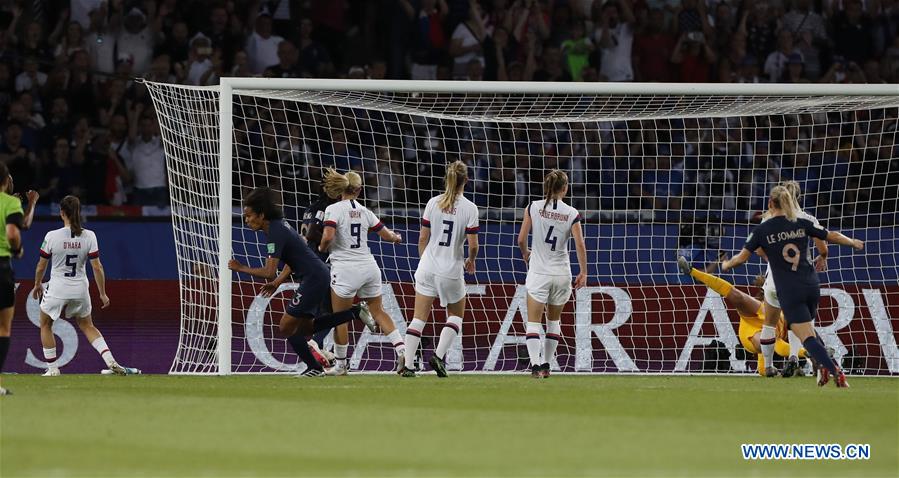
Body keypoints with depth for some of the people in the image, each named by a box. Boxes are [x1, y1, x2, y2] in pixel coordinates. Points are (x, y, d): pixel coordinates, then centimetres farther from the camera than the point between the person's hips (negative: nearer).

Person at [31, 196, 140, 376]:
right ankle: (110, 361, 8)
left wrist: (37, 285, 16)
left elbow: (41, 266, -3)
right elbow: (97, 267, -7)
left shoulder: (52, 236, -14)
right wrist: (103, 294, 3)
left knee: (45, 325, 21)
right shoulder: (89, 236, -9)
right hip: (80, 289, 3)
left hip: (57, 288, -3)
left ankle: (52, 368, 18)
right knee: (87, 326, 23)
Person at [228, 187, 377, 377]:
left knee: (286, 328, -2)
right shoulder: (279, 225, 11)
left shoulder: (276, 233, -19)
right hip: (318, 275, 10)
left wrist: (241, 268, -11)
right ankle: (355, 313, 17)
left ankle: (314, 368, 6)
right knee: (305, 327, 19)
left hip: (314, 279, -10)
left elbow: (269, 272, -23)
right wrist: (277, 283, 13)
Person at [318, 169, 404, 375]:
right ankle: (401, 349, 2)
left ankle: (341, 365, 13)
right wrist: (396, 237, 39)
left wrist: (321, 249, 2)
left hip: (345, 268, -5)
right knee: (378, 312, 15)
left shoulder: (334, 209, -7)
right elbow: (386, 234, 15)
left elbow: (328, 236, -21)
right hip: (369, 267, 5)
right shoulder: (364, 211, 8)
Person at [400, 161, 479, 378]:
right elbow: (473, 244, -9)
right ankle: (439, 355, -2)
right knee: (456, 316, 17)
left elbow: (423, 238, 4)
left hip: (427, 268, 3)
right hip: (451, 270, -3)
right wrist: (471, 261, 12)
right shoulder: (469, 208, -9)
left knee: (419, 318, 6)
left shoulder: (433, 203, -1)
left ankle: (408, 365, -2)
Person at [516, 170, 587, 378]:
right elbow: (580, 244, -8)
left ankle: (535, 364, -17)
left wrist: (525, 253, 17)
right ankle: (546, 364, 19)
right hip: (562, 273, 2)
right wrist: (583, 273, 2)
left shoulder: (534, 207, -6)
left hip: (538, 273, -2)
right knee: (554, 320, 19)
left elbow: (521, 238, -5)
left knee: (534, 322, -1)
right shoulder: (571, 213, -4)